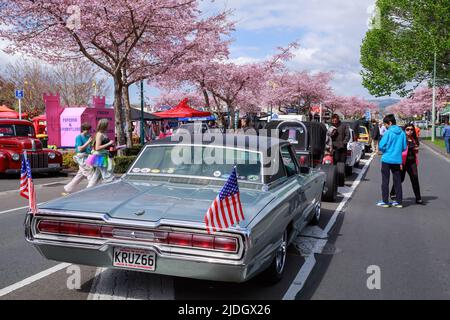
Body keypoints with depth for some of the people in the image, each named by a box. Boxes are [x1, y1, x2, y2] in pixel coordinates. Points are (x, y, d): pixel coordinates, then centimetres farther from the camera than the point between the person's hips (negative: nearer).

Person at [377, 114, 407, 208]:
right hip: (397, 160, 5)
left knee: (385, 181, 4)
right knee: (397, 181, 10)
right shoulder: (402, 133, 3)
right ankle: (399, 201, 13)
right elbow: (404, 147, 7)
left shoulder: (388, 132, -12)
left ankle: (385, 201, 6)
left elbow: (381, 146, -15)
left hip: (387, 159, -5)